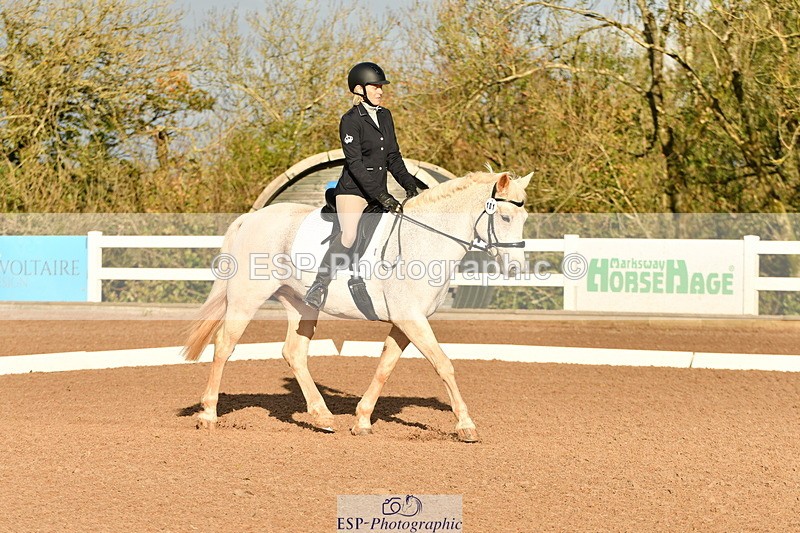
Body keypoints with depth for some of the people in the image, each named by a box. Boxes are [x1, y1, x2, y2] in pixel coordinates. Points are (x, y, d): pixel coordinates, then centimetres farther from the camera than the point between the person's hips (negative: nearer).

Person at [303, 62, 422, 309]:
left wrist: (409, 183, 2)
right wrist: (382, 196, -23)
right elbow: (355, 164, -17)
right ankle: (319, 286, -23)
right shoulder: (351, 120, -11)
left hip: (378, 190, 8)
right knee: (349, 236, -26)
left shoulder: (385, 116, 12)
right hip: (353, 189, -8)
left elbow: (393, 156, 18)